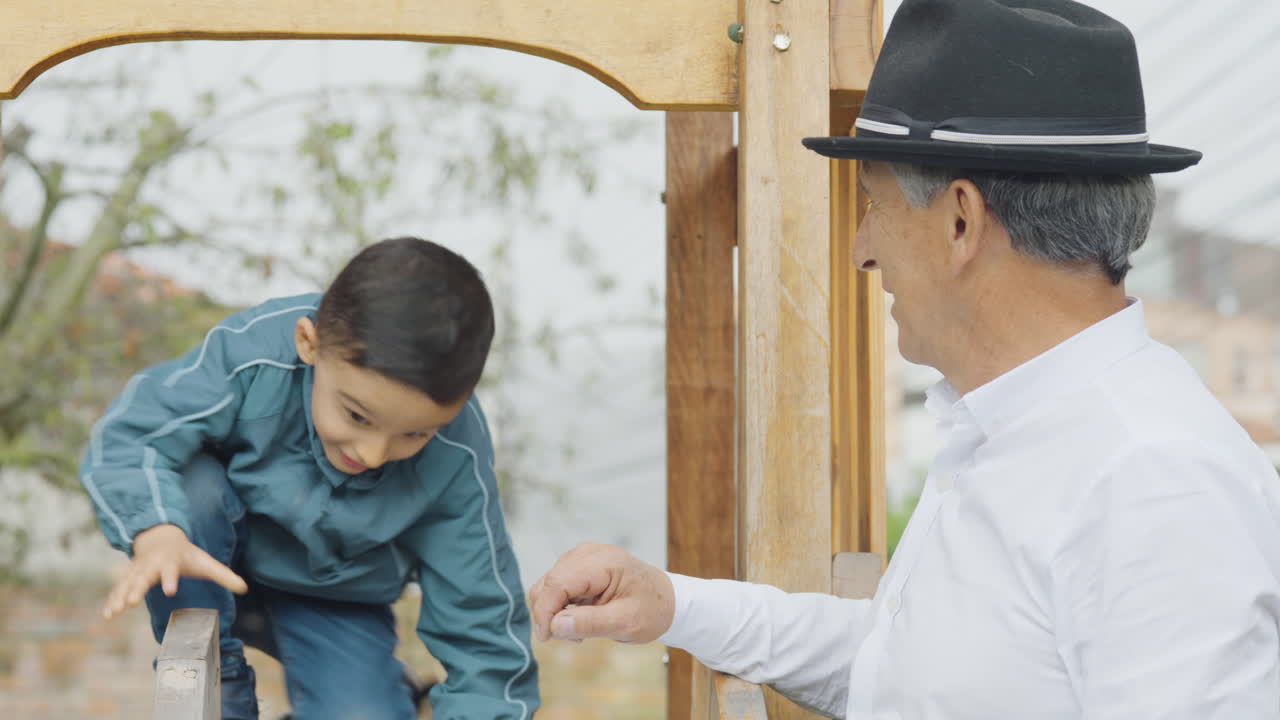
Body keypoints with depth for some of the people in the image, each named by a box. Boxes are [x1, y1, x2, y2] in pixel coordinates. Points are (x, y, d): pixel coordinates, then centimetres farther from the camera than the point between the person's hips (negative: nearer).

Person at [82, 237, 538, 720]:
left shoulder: (455, 465, -28)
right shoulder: (255, 353, -34)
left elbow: (480, 629, -22)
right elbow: (126, 438, -35)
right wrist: (157, 533, -54)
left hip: (332, 602, 0)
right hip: (215, 571, 0)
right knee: (190, 484, -34)